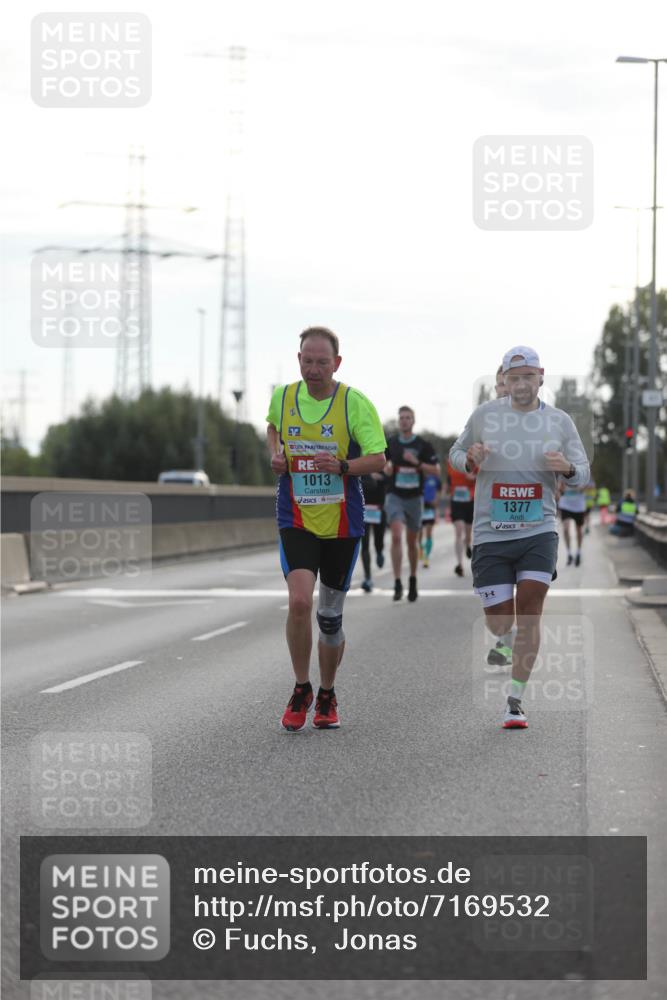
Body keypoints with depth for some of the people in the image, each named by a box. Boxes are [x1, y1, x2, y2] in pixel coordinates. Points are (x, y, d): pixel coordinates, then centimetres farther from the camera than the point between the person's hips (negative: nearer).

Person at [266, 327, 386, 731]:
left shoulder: (355, 403, -9)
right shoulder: (282, 397, 0)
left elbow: (379, 459, -9)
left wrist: (342, 465, -27)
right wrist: (275, 453, 3)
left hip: (343, 523, 0)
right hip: (296, 520, 1)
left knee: (330, 616, 9)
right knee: (299, 601, -20)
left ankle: (327, 696, 30)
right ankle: (301, 690, 0)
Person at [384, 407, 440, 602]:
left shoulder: (423, 445, -1)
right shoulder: (390, 443, 4)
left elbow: (436, 470, -4)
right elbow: (382, 465, 17)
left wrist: (417, 463, -16)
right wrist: (386, 468, -6)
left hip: (414, 497, 1)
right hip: (394, 496, -1)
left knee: (412, 542, 12)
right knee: (396, 536, -18)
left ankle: (413, 581, 30)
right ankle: (397, 583, -19)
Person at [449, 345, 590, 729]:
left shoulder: (560, 421, 4)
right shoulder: (485, 415, 3)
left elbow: (584, 474, 9)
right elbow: (456, 453, 14)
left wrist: (568, 468, -15)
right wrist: (470, 461, -9)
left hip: (539, 530, 0)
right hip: (491, 534, 0)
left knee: (529, 612, -13)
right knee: (499, 623, 0)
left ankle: (516, 701, -5)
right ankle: (511, 642, 39)